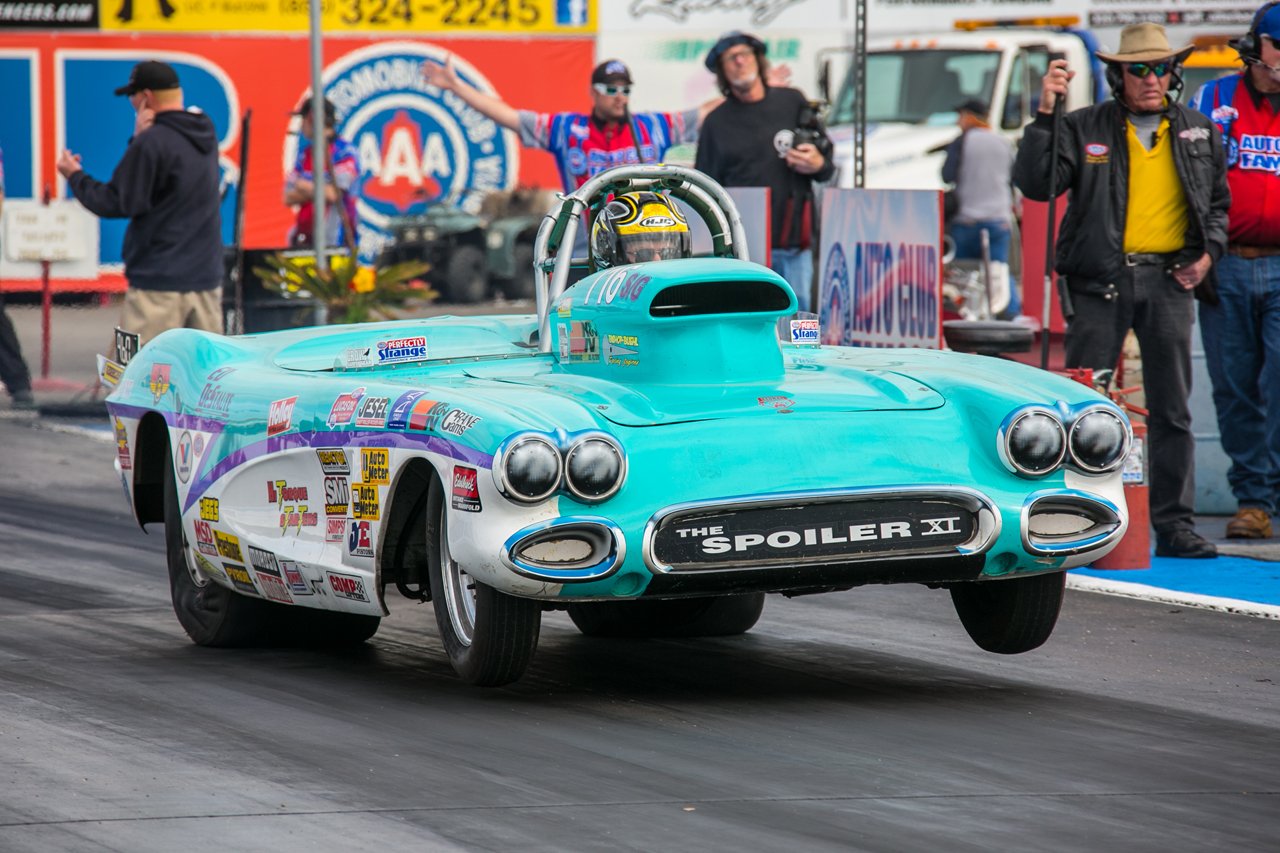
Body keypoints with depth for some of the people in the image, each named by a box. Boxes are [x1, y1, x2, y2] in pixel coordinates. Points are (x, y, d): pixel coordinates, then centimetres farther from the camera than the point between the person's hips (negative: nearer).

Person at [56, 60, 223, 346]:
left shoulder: (152, 143, -15)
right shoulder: (204, 134, 12)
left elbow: (116, 203, -12)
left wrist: (75, 177, 3)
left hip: (160, 283, -8)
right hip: (206, 277, 8)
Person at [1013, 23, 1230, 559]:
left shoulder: (1198, 133, 12)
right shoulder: (1084, 128, 2)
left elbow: (1218, 201, 22)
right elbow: (1034, 183, -8)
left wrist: (1208, 252, 5)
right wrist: (1045, 116, -16)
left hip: (1169, 279, 2)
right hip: (1102, 280, -2)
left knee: (1171, 409, 4)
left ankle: (1174, 525, 8)